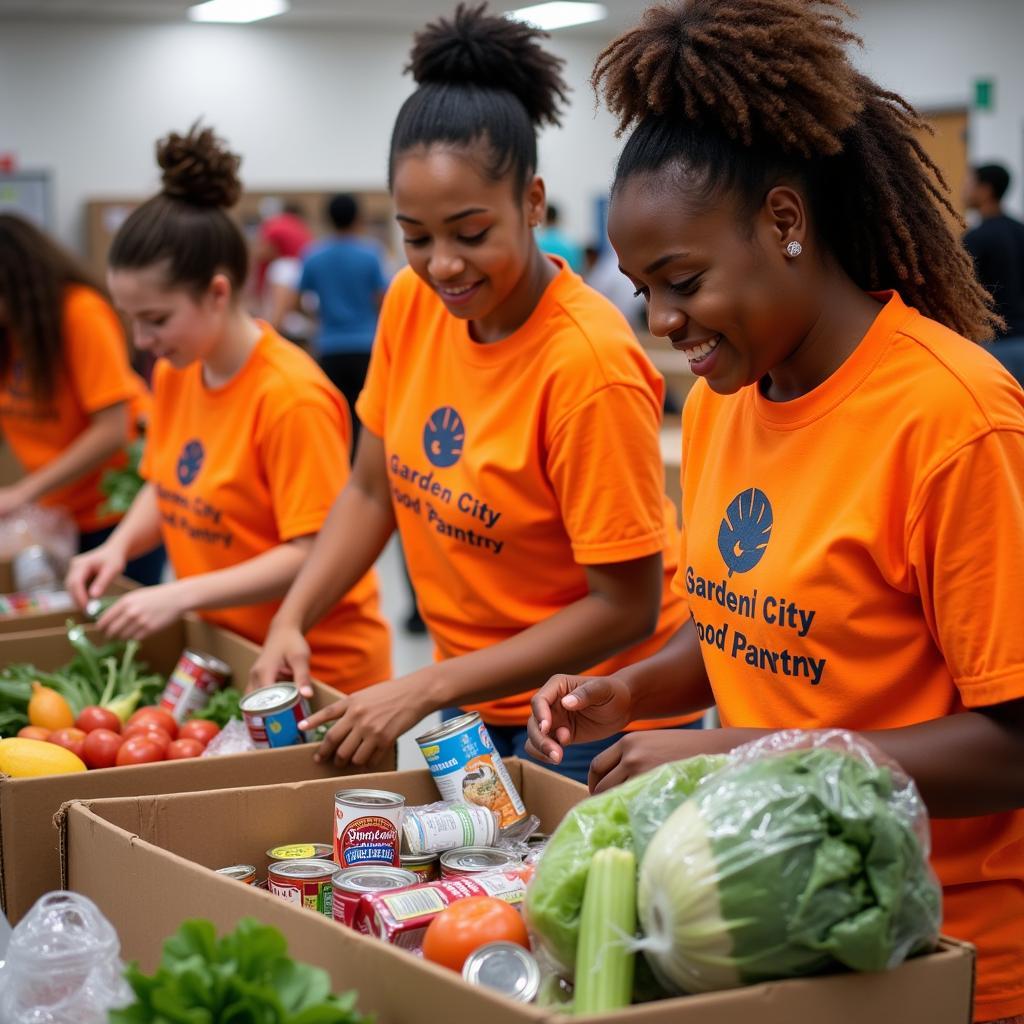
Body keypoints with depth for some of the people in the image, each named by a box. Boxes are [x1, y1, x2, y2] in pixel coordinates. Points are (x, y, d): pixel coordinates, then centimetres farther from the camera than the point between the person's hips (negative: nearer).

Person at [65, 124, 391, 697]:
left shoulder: (291, 397, -22)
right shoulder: (174, 375, 2)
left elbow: (315, 555, -22)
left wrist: (181, 595, -27)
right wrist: (120, 546, -4)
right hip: (225, 655, 7)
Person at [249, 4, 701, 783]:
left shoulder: (588, 363, -25)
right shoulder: (410, 304, -6)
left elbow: (626, 607, -21)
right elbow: (372, 492, 6)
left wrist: (428, 688, -21)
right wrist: (293, 619, -9)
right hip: (477, 705, 6)